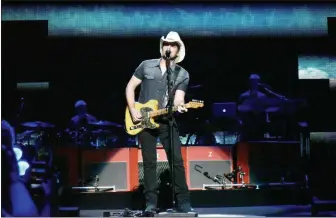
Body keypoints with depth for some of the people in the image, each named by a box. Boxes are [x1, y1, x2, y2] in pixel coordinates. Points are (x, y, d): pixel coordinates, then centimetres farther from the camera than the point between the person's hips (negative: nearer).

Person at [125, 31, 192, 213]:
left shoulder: (182, 74, 2)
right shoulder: (146, 65, 4)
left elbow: (178, 98, -8)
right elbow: (130, 87, 6)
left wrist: (179, 106, -32)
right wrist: (133, 110, -5)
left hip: (166, 121, 0)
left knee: (177, 161, -7)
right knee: (149, 162, 3)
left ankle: (183, 201, 1)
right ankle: (151, 202, 10)